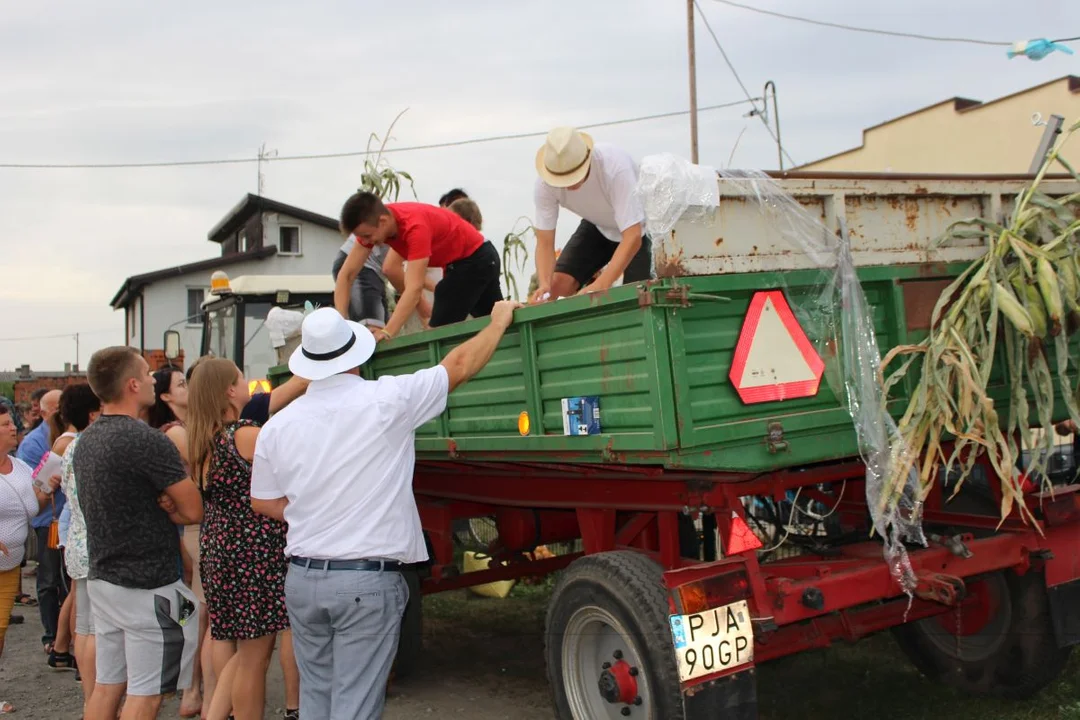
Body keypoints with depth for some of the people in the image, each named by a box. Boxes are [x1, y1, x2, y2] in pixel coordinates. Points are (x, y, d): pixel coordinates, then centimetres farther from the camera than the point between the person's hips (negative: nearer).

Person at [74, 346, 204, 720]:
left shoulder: (86, 440, 7)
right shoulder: (147, 440, -19)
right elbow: (194, 511, -18)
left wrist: (159, 506, -3)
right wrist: (170, 509, 2)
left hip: (102, 577, 8)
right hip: (148, 587, -8)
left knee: (107, 685, 15)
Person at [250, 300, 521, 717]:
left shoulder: (278, 425, 1)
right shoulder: (386, 401, -11)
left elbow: (263, 502, 12)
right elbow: (461, 365, -2)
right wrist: (499, 321, 13)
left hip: (303, 577, 5)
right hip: (367, 581, -4)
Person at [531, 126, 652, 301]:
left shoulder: (616, 167, -39)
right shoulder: (545, 184, -27)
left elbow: (633, 236, -41)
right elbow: (544, 242, -20)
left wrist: (601, 285, -51)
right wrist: (544, 284, -40)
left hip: (638, 227, -3)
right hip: (597, 226, 4)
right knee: (558, 285, -11)